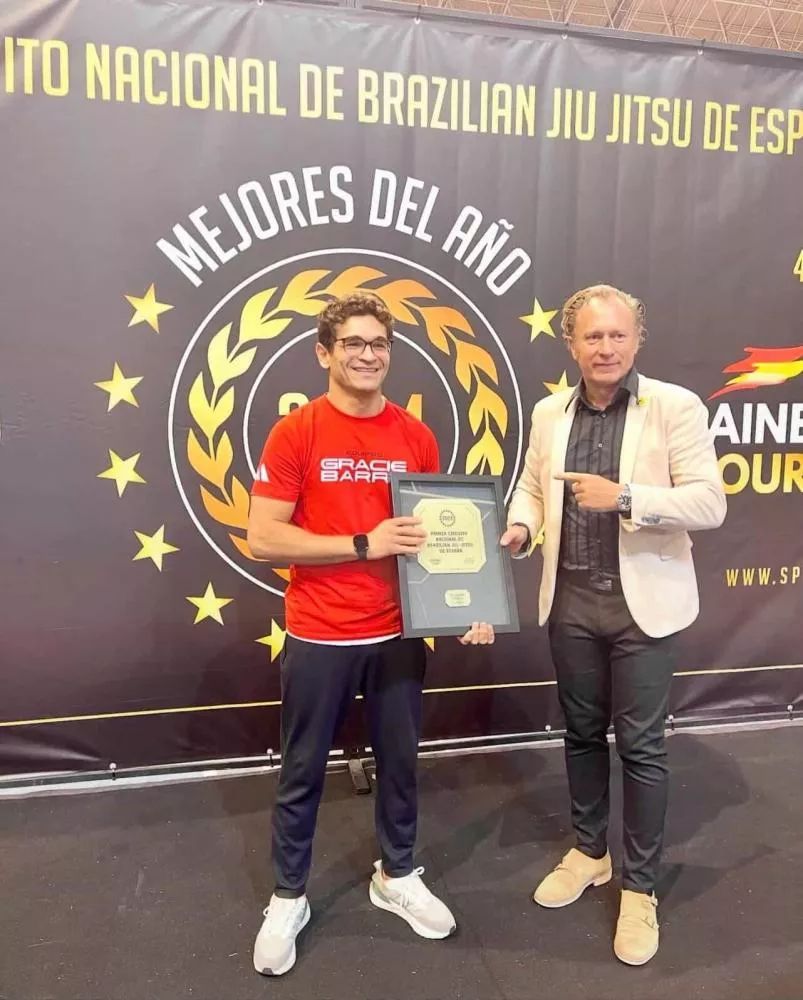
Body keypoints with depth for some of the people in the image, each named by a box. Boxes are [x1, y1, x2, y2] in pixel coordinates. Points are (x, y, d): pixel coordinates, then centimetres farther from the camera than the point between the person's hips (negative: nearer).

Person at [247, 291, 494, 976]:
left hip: (398, 633, 3)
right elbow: (262, 539, -14)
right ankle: (288, 898, 35)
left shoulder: (417, 437, 2)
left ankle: (397, 877, 42)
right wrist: (364, 543, -20)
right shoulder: (294, 433, -10)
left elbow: (437, 531, 8)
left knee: (400, 761, 18)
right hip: (319, 638, -3)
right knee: (303, 772, 13)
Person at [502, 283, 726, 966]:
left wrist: (624, 496, -27)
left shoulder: (675, 406, -9)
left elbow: (709, 504, -14)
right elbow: (531, 485, 14)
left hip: (643, 602, -4)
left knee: (640, 745, 7)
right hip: (571, 602, 4)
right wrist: (521, 529, -7)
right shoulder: (549, 413, 5)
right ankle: (590, 851, 40)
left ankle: (640, 887, 27)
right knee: (583, 733, 18)